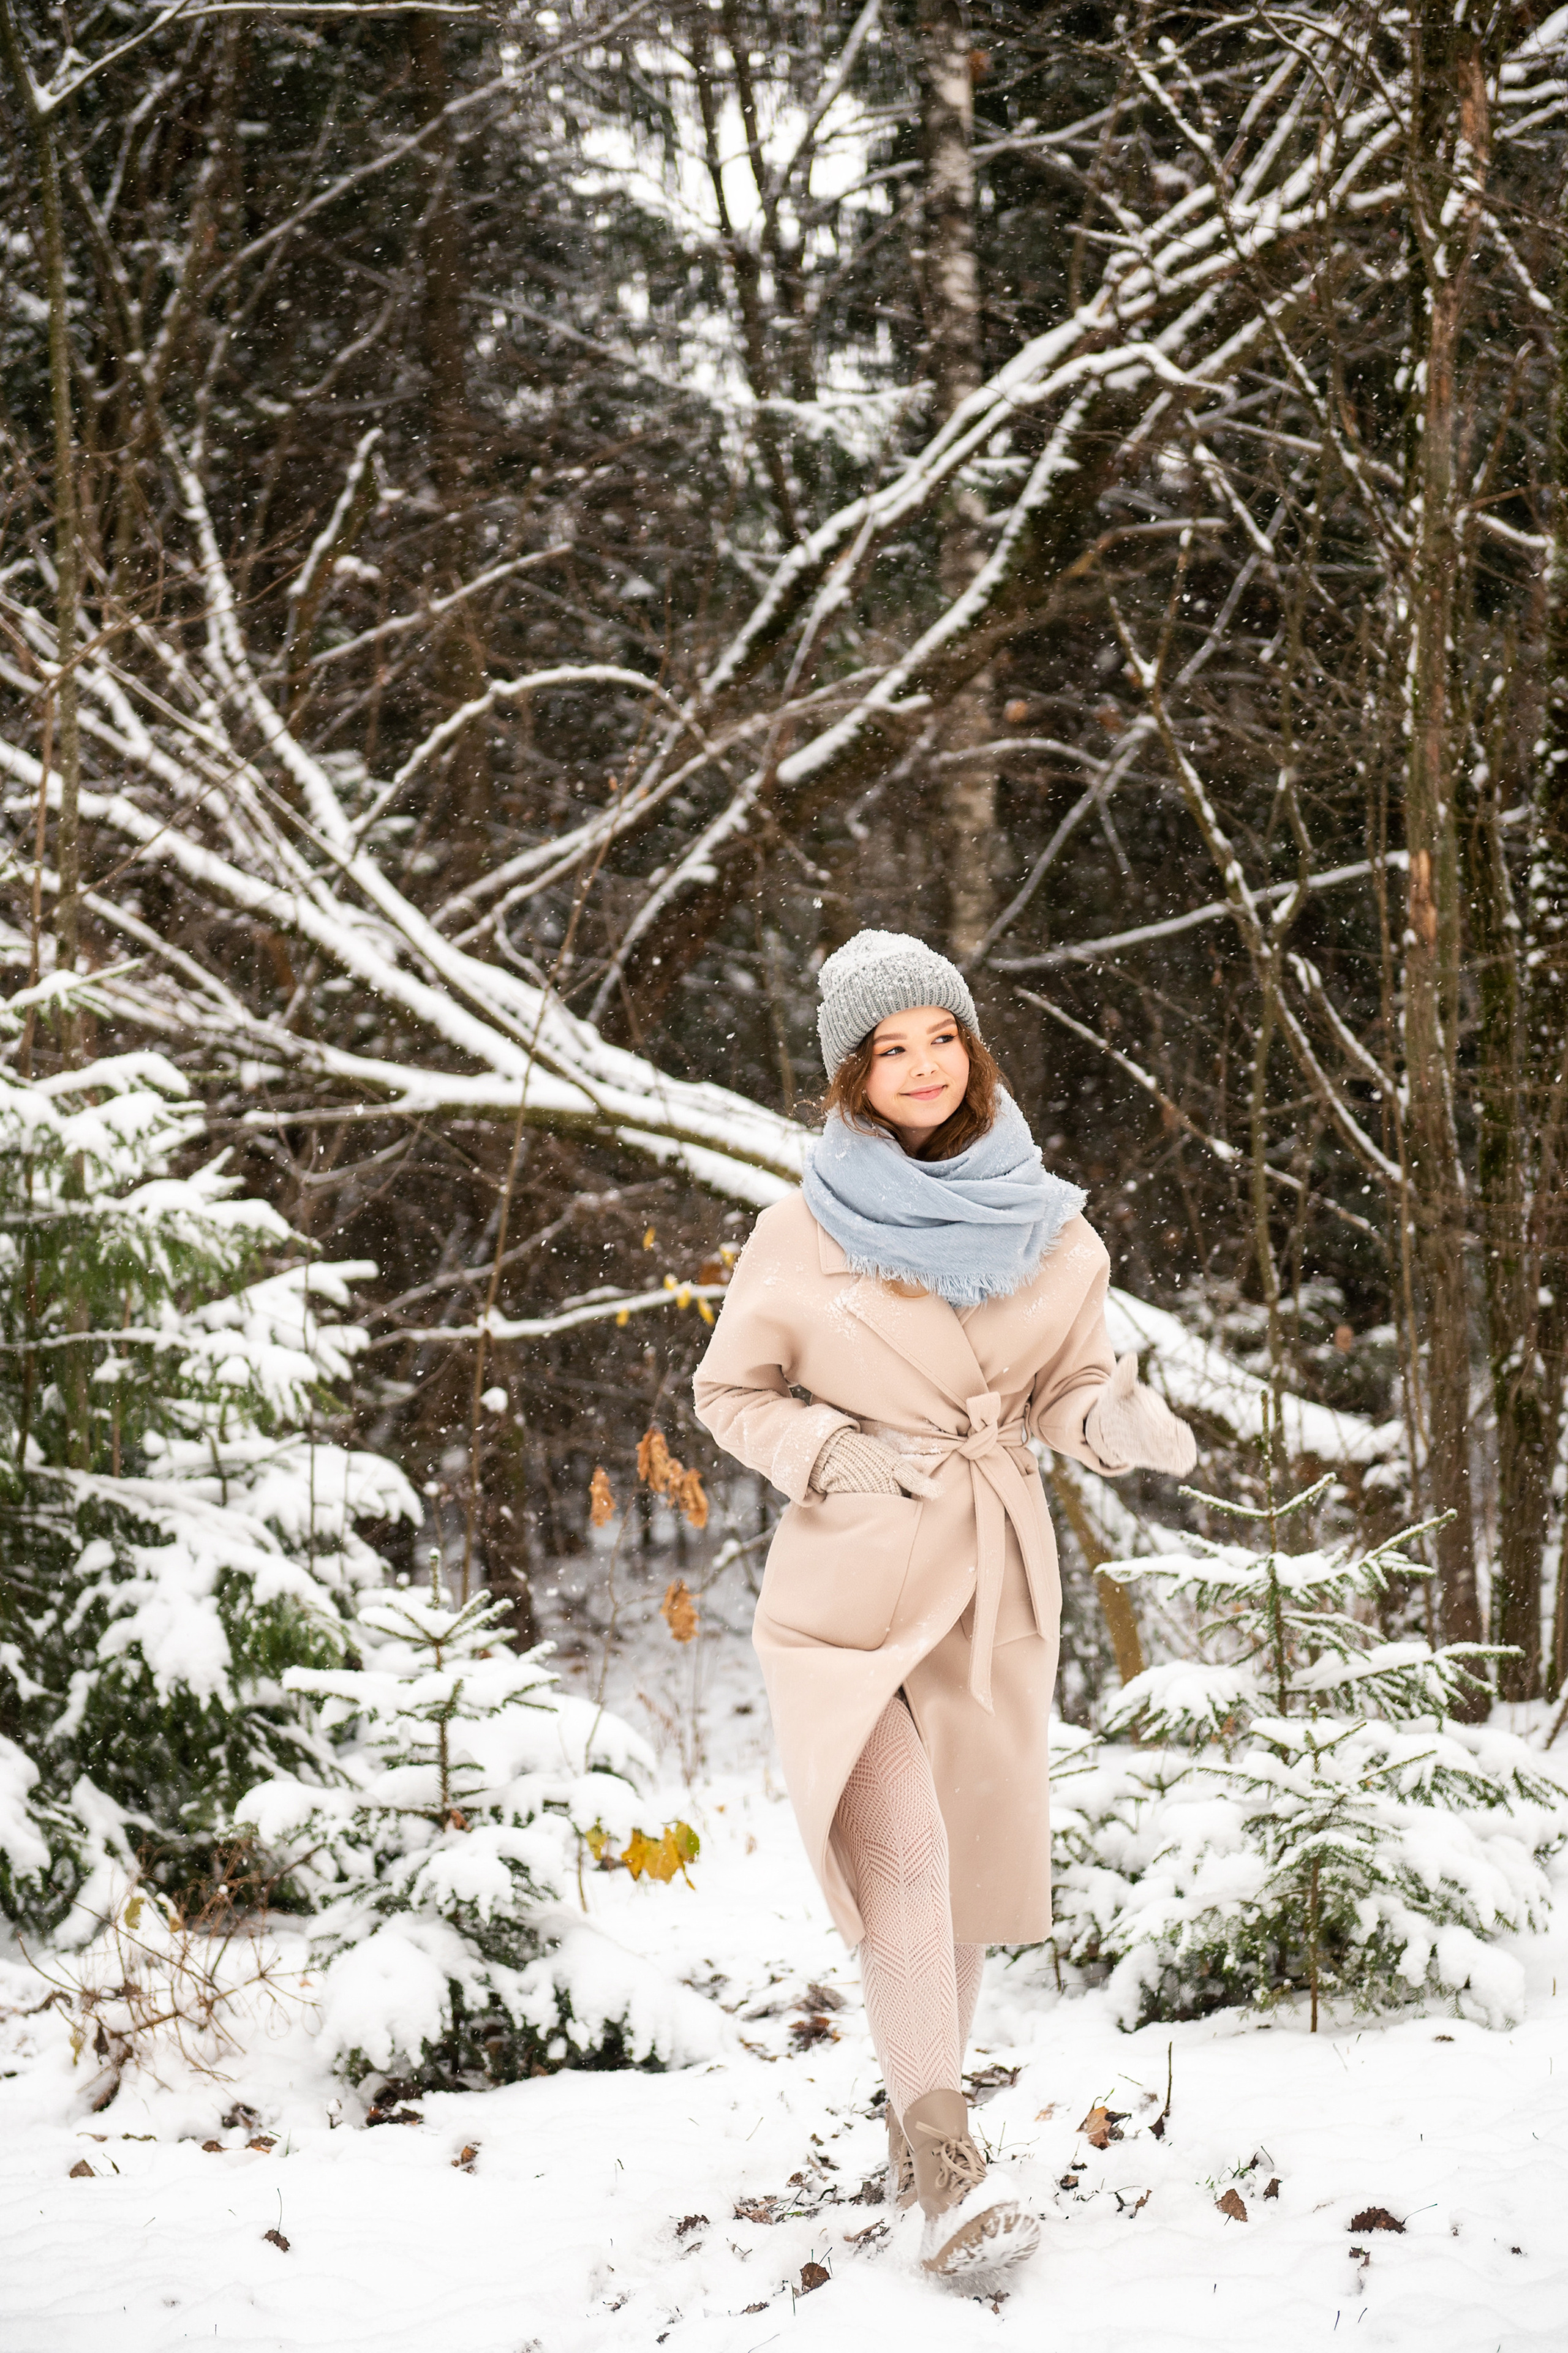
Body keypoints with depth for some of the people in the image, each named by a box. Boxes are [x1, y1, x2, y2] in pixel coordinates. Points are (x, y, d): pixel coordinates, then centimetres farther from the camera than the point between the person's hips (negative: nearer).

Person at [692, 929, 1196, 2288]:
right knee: (902, 1858, -18)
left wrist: (1128, 1425, -9)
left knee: (974, 1871, 11)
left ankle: (919, 2128, 30)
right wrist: (830, 1454, -12)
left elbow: (1077, 1385, 13)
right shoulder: (803, 1235, -4)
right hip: (854, 1579, -4)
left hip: (996, 1585, 4)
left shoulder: (1048, 1226, 3)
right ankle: (947, 2171, -19)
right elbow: (732, 1394, 6)